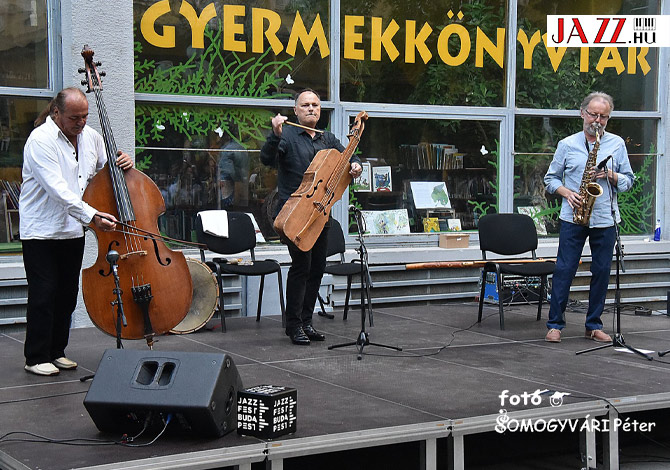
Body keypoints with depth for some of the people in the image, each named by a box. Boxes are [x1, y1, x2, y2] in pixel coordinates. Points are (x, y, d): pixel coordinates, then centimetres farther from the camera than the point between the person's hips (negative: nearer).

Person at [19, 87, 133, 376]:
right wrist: (91, 215, -33)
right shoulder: (41, 140, -16)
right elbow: (57, 189, -26)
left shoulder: (91, 137, 5)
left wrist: (123, 163, -3)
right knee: (44, 294, -4)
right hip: (41, 230, -6)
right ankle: (37, 358, 6)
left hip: (73, 230, 6)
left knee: (68, 293, 11)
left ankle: (57, 351, 24)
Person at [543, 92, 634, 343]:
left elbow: (629, 181, 10)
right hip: (573, 218, -1)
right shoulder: (567, 145, 5)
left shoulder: (617, 144, 8)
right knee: (564, 270, -3)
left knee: (602, 272, 6)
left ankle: (594, 325, 17)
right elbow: (550, 178, 10)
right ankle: (555, 324, 5)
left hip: (605, 220, 2)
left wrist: (610, 174, -10)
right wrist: (567, 193, -9)